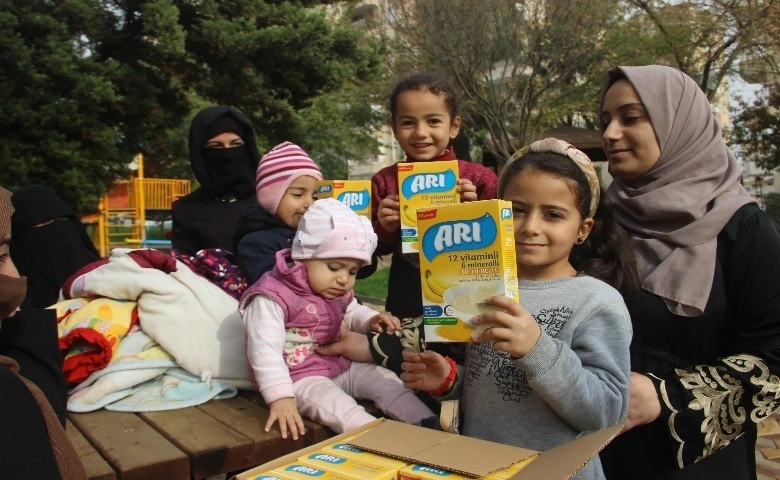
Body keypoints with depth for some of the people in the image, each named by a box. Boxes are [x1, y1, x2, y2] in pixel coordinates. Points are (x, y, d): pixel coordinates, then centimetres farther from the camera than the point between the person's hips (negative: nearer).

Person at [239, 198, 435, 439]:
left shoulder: (339, 292, 4)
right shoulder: (272, 297, -23)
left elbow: (351, 313, 25)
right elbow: (265, 351, -30)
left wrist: (371, 319, 1)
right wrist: (280, 397, -38)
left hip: (340, 365, 8)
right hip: (299, 378, -8)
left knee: (385, 380, -3)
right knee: (341, 408, -31)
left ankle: (428, 424, -5)